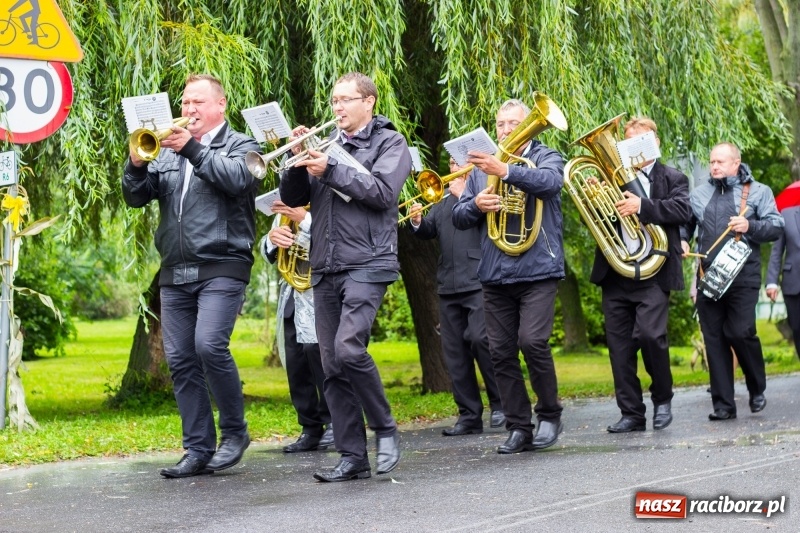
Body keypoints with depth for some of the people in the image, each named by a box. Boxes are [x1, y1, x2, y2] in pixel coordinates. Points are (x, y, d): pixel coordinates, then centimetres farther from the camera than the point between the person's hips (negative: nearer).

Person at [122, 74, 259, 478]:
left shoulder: (241, 145, 6)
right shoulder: (167, 151, 19)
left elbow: (237, 178, -15)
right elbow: (136, 197, 9)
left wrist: (193, 149, -21)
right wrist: (137, 164, -9)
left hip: (221, 267, -5)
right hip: (175, 273, 5)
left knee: (210, 346, -21)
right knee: (180, 361, 1)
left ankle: (235, 432, -4)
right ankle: (198, 451, 6)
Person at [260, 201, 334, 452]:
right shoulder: (285, 211, 21)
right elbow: (268, 253, 17)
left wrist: (304, 219, -22)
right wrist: (272, 237, -5)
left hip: (319, 292, -7)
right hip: (292, 297, 7)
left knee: (315, 347, -19)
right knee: (294, 359, 2)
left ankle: (333, 421, -9)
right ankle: (310, 429, 8)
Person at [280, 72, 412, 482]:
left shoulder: (389, 142, 4)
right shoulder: (327, 145, 18)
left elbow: (382, 191, -12)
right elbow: (293, 199, 13)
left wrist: (330, 170, -13)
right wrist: (299, 162, -4)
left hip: (367, 263, -6)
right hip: (325, 268, 6)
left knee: (348, 349, -22)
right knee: (333, 367, 2)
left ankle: (385, 428, -1)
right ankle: (353, 457, 6)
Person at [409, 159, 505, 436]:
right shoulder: (443, 201, 21)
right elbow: (429, 230, 12)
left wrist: (463, 194, -8)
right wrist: (418, 223, -8)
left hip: (479, 282, -6)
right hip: (448, 286, 6)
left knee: (480, 339, -19)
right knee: (454, 351, 4)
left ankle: (500, 403, -4)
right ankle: (469, 416, 7)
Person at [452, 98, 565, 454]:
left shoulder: (546, 158, 4)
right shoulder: (482, 166, 16)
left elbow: (550, 181, -21)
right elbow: (458, 218, 14)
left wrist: (505, 171, -34)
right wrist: (476, 204, -9)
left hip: (537, 271, -4)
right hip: (494, 275, 5)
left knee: (532, 342, -16)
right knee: (501, 352, 2)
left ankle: (550, 414, 4)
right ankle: (518, 428, 10)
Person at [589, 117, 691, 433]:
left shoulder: (673, 179, 9)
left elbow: (682, 210, -9)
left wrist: (642, 206, -21)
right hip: (615, 273, 4)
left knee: (649, 334, -19)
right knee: (620, 345, 2)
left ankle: (662, 398, 4)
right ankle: (631, 414, 9)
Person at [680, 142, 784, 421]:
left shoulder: (758, 191, 6)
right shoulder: (698, 194, 16)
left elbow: (777, 227, -1)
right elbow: (684, 222, 25)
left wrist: (751, 226, -18)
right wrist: (681, 240, 4)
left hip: (743, 275, -4)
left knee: (741, 332, -13)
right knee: (714, 340, 1)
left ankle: (757, 389, 13)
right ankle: (723, 404, 5)